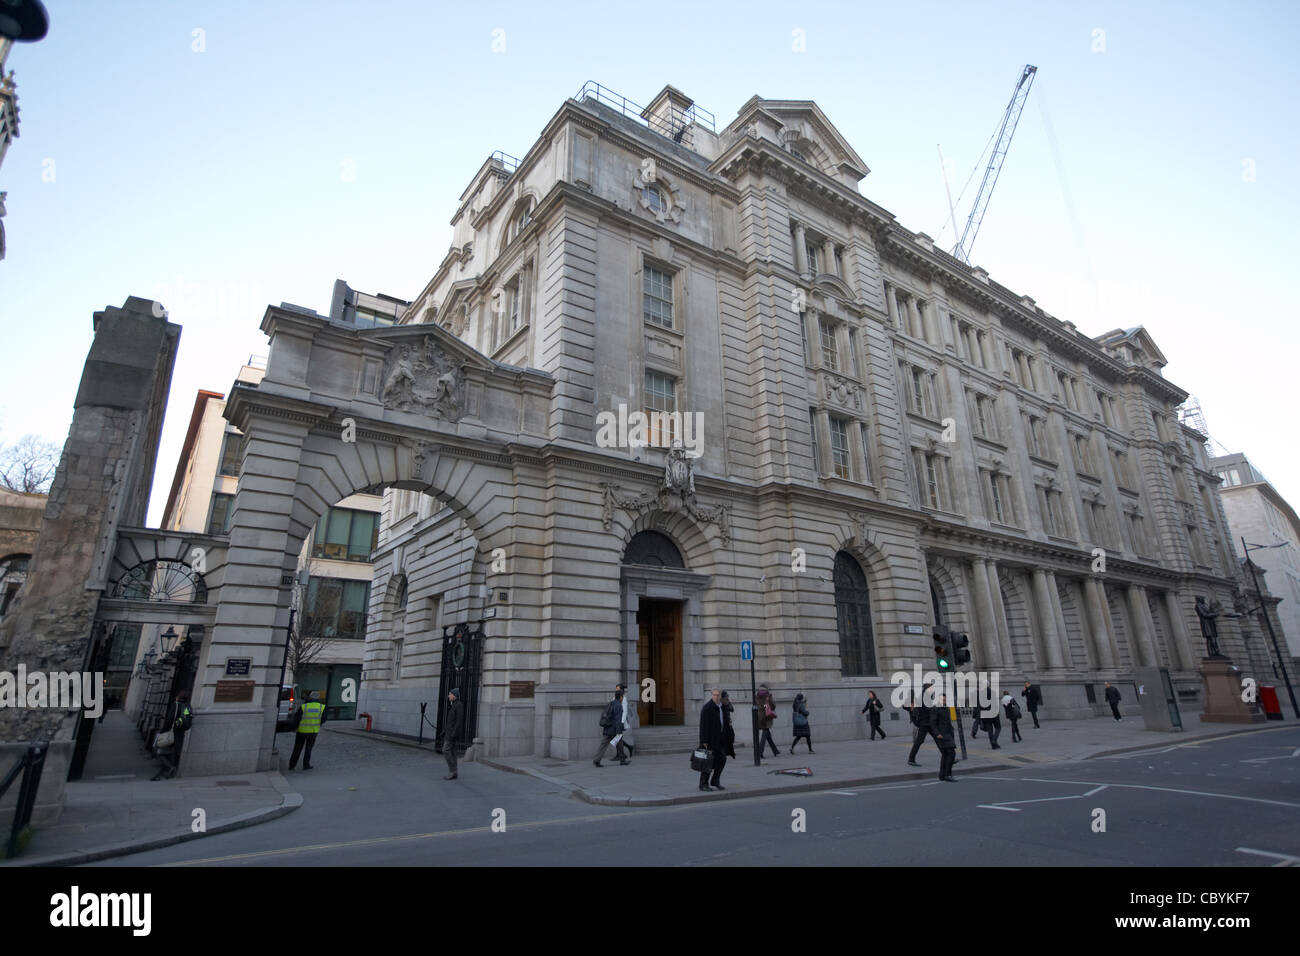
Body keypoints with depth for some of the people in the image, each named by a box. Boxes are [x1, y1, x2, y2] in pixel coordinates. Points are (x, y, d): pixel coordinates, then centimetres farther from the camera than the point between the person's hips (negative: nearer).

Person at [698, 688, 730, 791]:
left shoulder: (722, 707, 9)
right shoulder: (707, 708, -16)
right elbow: (703, 725, -19)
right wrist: (705, 741, -22)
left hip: (720, 739, 8)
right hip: (710, 739, -8)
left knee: (722, 759, 10)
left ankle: (715, 781, 24)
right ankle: (703, 784, 8)